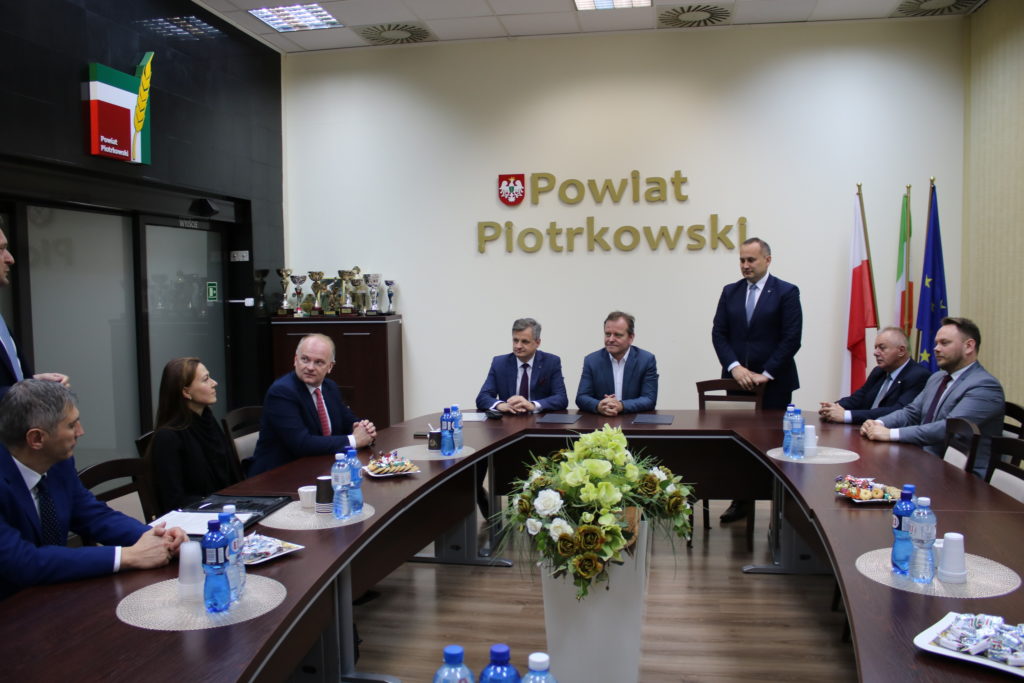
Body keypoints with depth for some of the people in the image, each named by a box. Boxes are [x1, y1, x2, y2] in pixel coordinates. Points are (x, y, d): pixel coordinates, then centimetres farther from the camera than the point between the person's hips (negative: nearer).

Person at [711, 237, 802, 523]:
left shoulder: (786, 292, -2)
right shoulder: (730, 292, 10)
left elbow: (791, 338, -8)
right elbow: (718, 333, 5)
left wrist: (766, 374, -12)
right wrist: (735, 367, -8)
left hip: (773, 382, -3)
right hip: (738, 379, 4)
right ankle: (741, 500, 17)